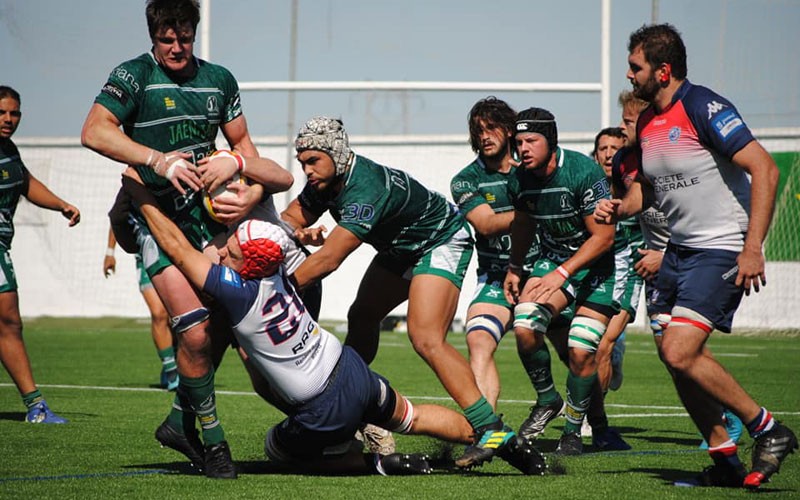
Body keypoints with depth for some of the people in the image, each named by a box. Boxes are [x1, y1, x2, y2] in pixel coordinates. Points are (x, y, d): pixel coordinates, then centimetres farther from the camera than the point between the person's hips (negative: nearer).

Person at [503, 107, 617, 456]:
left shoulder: (584, 172, -25)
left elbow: (603, 236, -23)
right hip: (553, 259, 5)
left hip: (597, 266, -5)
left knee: (581, 352, -15)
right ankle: (547, 400, 6)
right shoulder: (520, 181, -7)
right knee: (524, 327, -19)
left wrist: (561, 273, -29)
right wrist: (514, 268, 20)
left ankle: (573, 429, 7)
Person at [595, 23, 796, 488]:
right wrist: (619, 208, 1)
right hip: (680, 250, 9)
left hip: (722, 250, -9)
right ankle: (726, 461, 17)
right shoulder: (646, 121, 10)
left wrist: (753, 248, -25)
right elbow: (647, 186, 24)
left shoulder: (704, 108, -17)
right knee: (676, 354, 6)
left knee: (680, 352, -18)